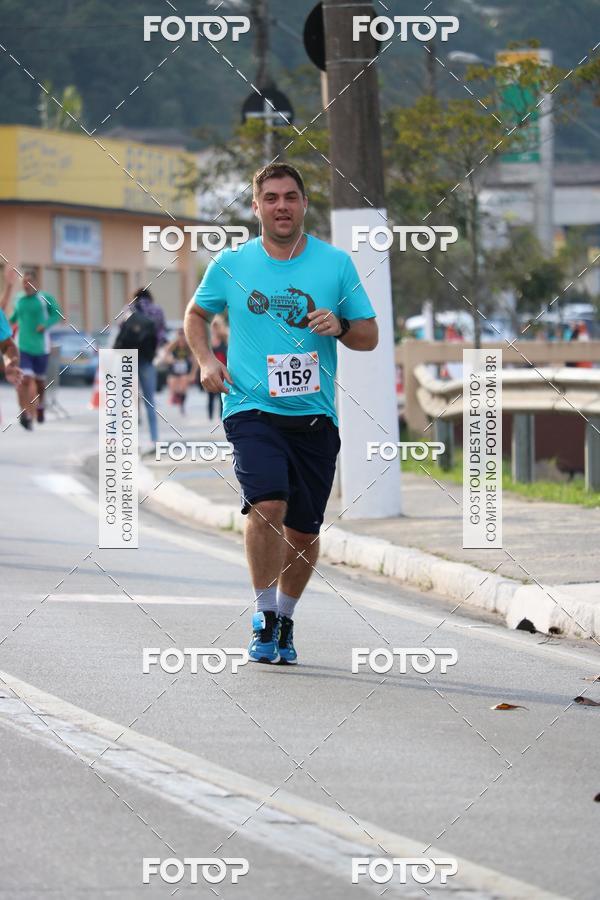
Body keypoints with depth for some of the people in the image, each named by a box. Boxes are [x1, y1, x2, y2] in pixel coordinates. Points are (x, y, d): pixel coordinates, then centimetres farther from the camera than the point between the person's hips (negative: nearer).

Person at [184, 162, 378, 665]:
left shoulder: (336, 264, 4)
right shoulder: (231, 264, 5)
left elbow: (369, 336, 9)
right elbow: (196, 314, 21)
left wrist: (339, 326, -12)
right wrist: (207, 361, 4)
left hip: (315, 416, 2)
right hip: (251, 410, -2)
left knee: (304, 532, 6)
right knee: (268, 504, -24)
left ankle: (285, 619, 30)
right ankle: (264, 617, -11)